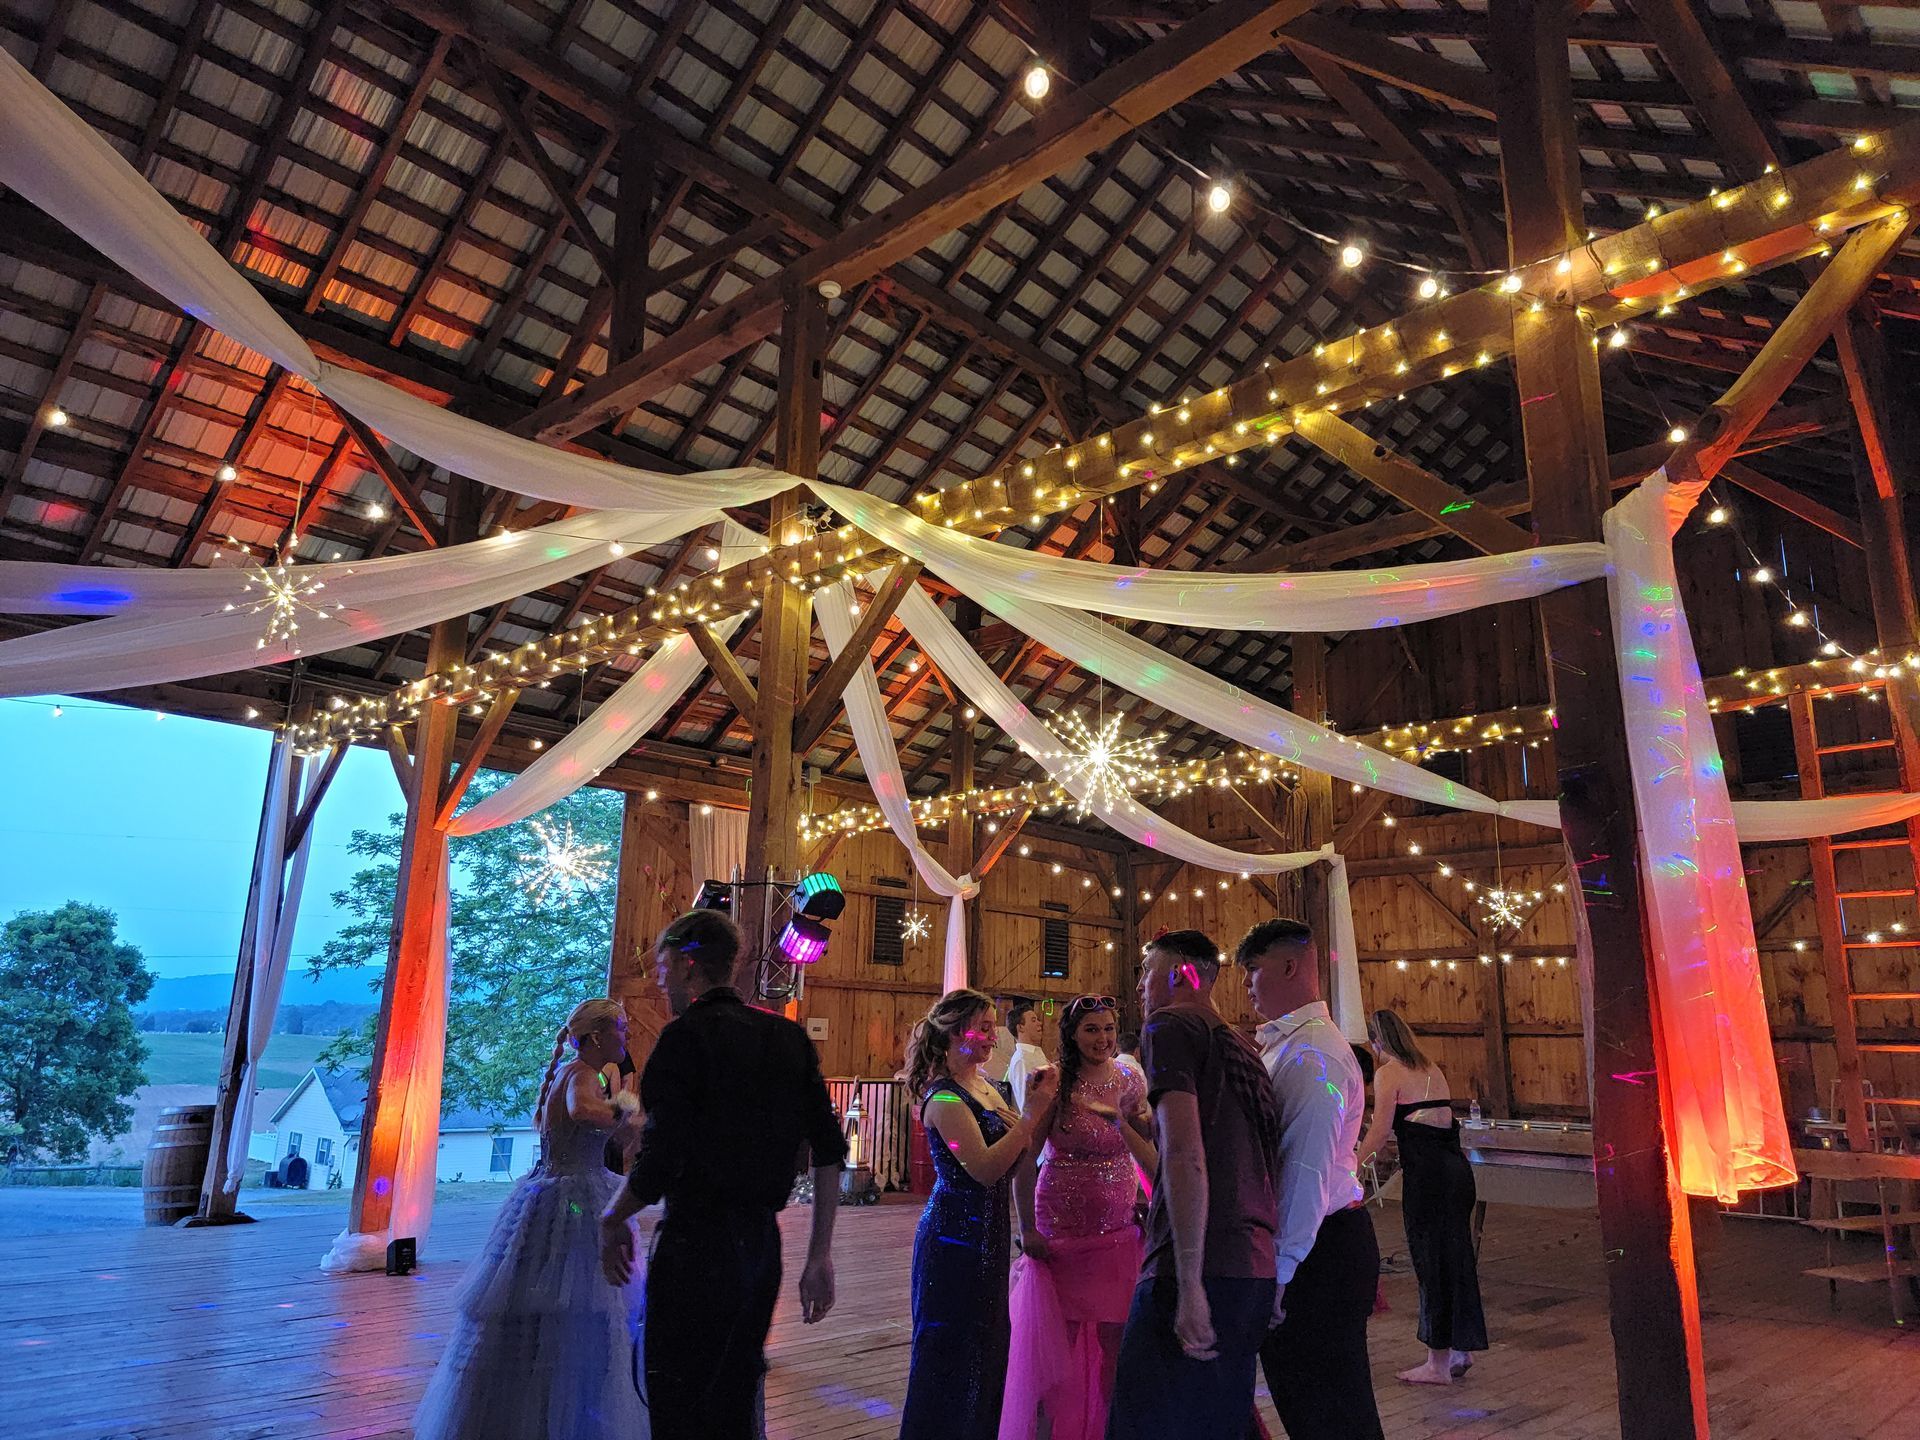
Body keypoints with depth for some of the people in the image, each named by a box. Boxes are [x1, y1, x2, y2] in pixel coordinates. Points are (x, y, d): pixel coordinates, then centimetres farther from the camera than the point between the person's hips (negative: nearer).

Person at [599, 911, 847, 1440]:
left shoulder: (686, 1036, -13)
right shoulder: (789, 1038, 6)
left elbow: (659, 1163, -19)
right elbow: (829, 1151, 5)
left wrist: (612, 1221, 1)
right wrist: (819, 1257, 11)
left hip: (695, 1245, -7)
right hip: (762, 1241, 7)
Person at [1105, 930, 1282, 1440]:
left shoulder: (1169, 1027, -6)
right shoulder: (1242, 1047, 19)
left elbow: (1185, 1155, -18)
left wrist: (1190, 1285, -19)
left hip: (1204, 1271, -9)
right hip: (1257, 1271, 9)